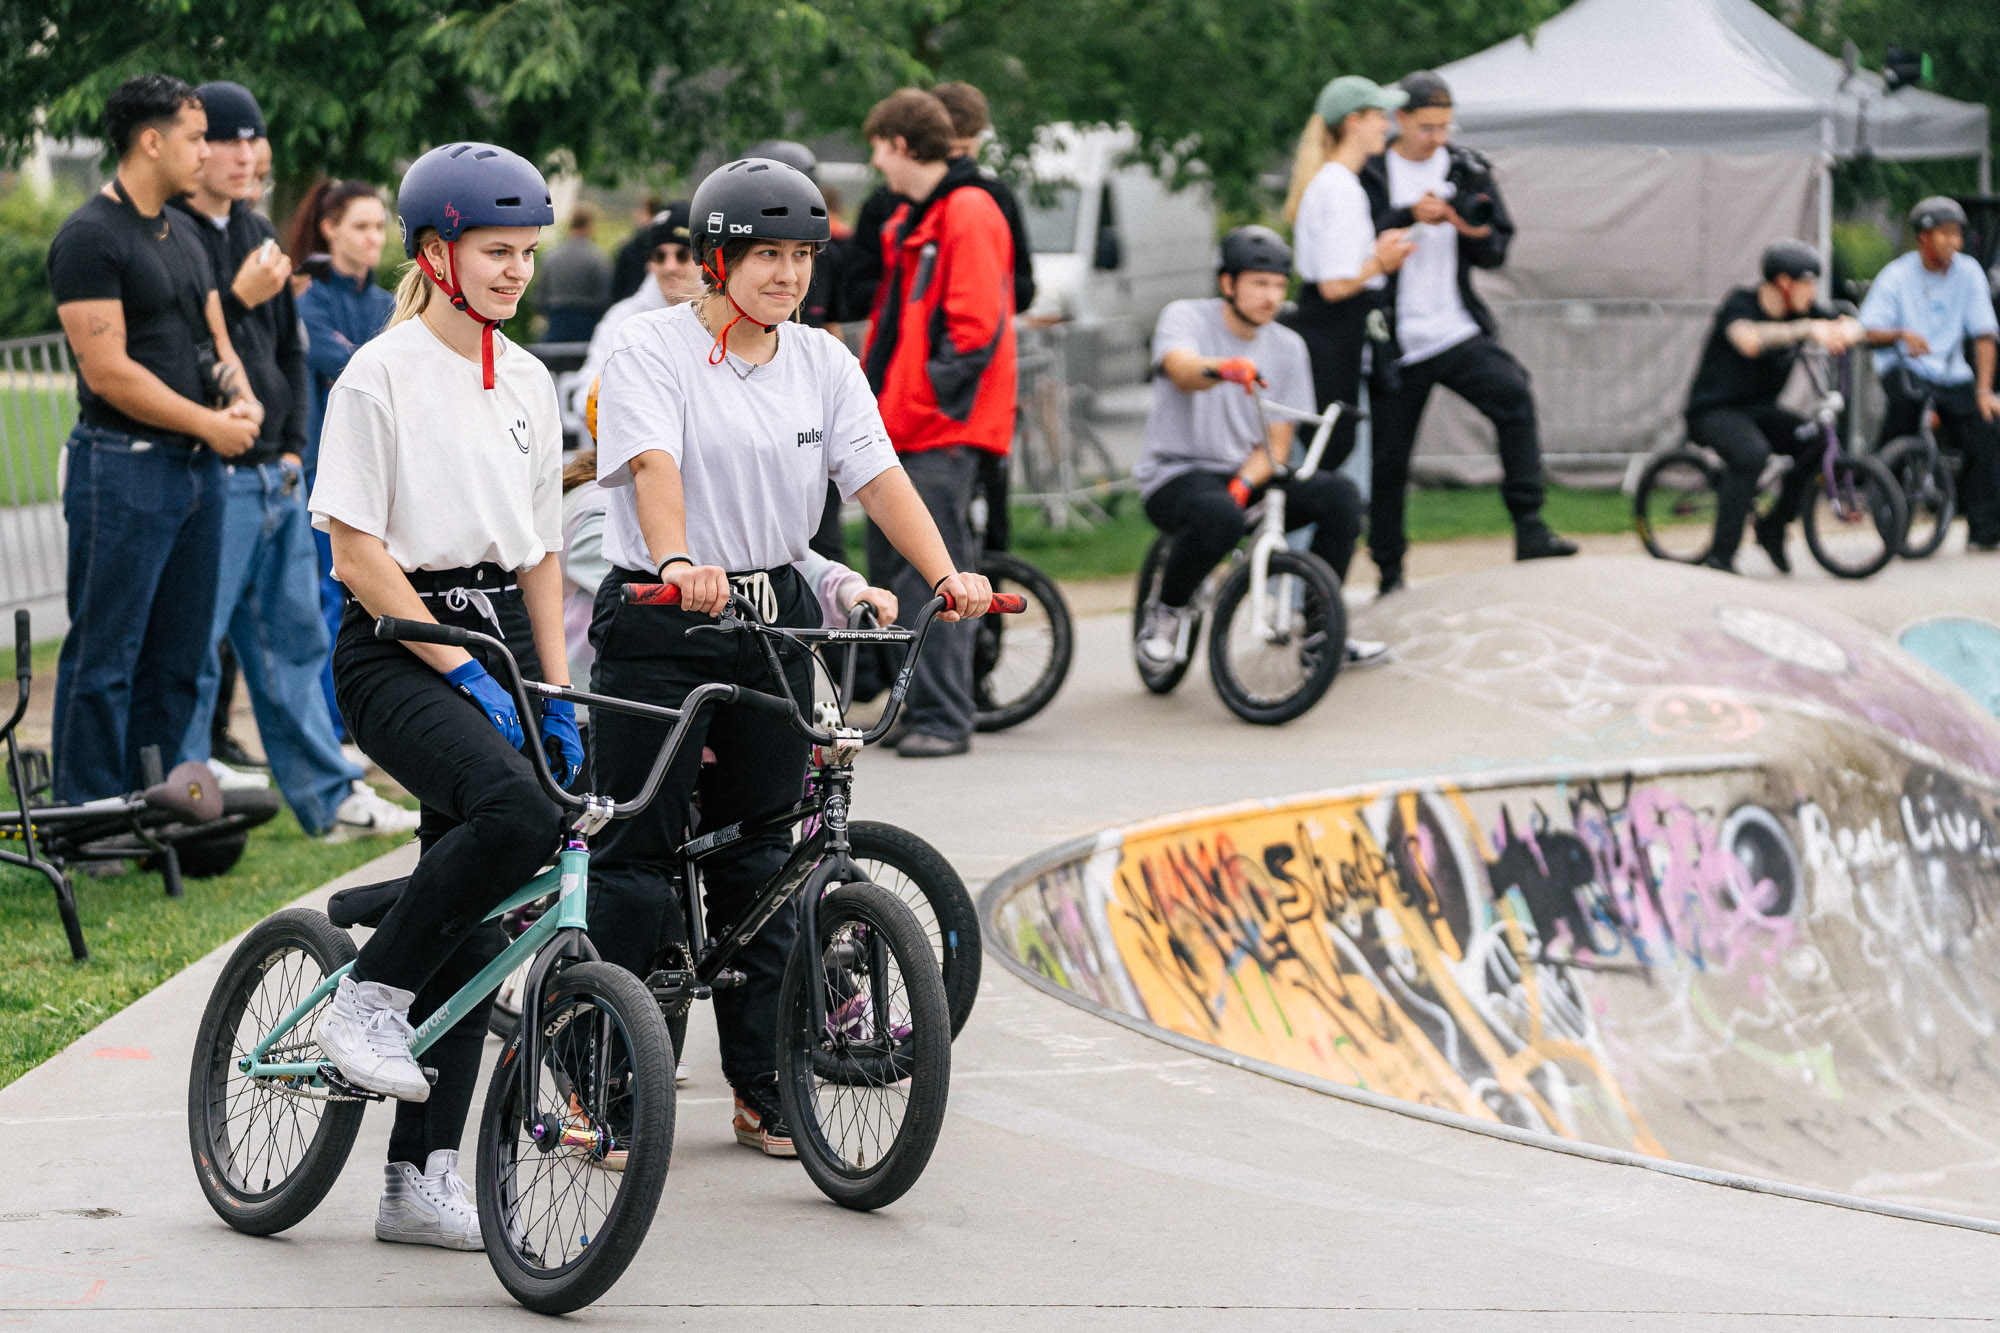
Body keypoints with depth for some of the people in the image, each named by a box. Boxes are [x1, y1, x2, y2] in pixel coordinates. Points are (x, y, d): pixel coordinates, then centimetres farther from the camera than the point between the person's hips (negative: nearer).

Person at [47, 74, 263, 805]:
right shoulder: (90, 238, -11)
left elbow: (214, 339, 21)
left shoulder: (182, 231, 16)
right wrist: (209, 423, -12)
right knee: (105, 657, -5)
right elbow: (109, 371, -17)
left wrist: (243, 401, 0)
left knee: (178, 655, 11)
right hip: (124, 470, -9)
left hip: (199, 469, 9)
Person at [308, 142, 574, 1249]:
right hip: (398, 651, -7)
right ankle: (364, 1002, -14)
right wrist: (460, 669, -17)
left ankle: (420, 1180, 9)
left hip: (501, 641, 7)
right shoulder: (381, 376, -8)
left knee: (470, 924, 4)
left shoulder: (528, 383, 13)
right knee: (516, 813, -33)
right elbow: (357, 549, -12)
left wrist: (555, 692, 8)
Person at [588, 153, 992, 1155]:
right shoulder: (655, 349, -8)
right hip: (658, 622, -5)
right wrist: (678, 564, -42)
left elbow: (878, 474, -3)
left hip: (775, 620, 5)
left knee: (761, 859, 8)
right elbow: (653, 464, -24)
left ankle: (764, 1090, 14)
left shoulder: (822, 365, 7)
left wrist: (945, 574, -19)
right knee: (635, 858, -4)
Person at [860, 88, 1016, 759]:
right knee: (891, 568, 10)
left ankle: (942, 719, -6)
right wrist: (873, 391, 17)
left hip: (943, 430, -10)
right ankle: (916, 706, 16)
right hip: (901, 426, 10)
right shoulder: (908, 220, 19)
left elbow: (977, 325, -18)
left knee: (932, 573, -9)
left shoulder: (968, 214, -11)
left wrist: (934, 402, -17)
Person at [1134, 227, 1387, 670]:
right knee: (1218, 516, -39)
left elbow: (1278, 442, 2)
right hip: (1177, 475, -5)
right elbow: (1183, 370, -30)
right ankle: (1166, 614, -11)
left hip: (1250, 474, 5)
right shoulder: (1185, 318, -6)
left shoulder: (1287, 347, 6)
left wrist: (1244, 483, -19)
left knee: (1340, 495, -19)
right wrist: (1222, 368, -54)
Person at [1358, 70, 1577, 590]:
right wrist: (1411, 216, -24)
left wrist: (1479, 234, -14)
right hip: (1397, 342, -1)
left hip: (1459, 331, 2)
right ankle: (1390, 573, 20)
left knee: (1514, 396, -24)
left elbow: (1496, 254, 8)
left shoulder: (1467, 170, 8)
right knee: (1388, 458, 4)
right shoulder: (1371, 174, -1)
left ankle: (1529, 531, -25)